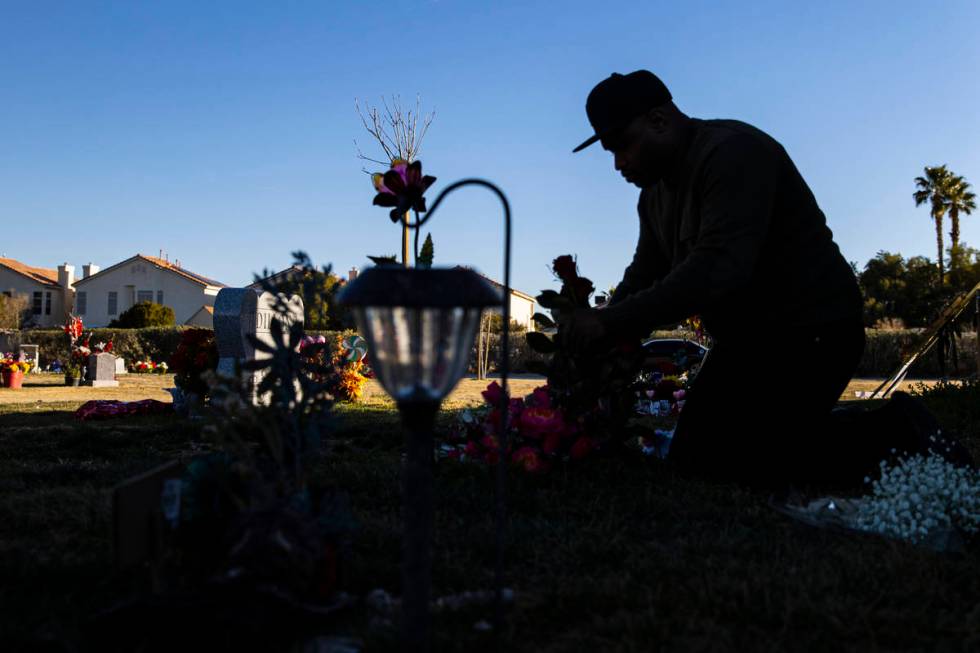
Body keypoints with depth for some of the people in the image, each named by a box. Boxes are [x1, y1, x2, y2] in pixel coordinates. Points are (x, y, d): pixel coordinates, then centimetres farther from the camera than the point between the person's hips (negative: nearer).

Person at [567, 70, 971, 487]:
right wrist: (594, 341, -10)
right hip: (748, 338, 10)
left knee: (701, 460, -16)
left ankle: (892, 436, -5)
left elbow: (717, 269, -33)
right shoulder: (655, 194, 11)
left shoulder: (733, 152, -21)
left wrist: (612, 322, -33)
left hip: (809, 333, -10)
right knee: (692, 452, 12)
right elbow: (643, 276, 7)